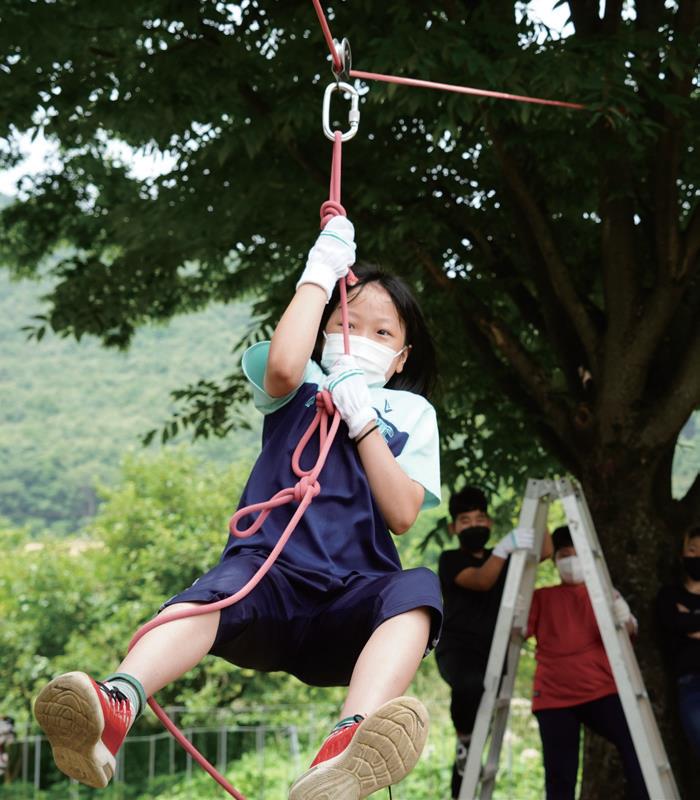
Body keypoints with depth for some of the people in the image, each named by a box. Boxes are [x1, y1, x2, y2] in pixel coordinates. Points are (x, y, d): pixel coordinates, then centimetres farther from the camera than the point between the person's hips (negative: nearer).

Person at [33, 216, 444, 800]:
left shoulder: (412, 414, 21)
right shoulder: (303, 385, 19)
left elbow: (402, 515, 6)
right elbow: (282, 365, -8)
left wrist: (362, 420, -1)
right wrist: (320, 271, 2)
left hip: (351, 597, 1)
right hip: (271, 572, 0)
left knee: (417, 588, -34)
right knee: (217, 590, -36)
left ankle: (350, 743, -63)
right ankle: (115, 706, -66)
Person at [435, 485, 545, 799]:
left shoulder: (501, 560, 17)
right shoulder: (450, 560, 2)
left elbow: (543, 550, 4)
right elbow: (481, 581, -18)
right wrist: (504, 547, -32)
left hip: (493, 652, 5)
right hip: (457, 648, -5)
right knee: (470, 684, -38)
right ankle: (464, 739, -13)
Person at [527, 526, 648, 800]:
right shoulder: (541, 597, 15)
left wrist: (624, 620, -21)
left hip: (602, 691, 0)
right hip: (553, 697, 0)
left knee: (637, 748, -19)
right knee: (559, 777, -6)